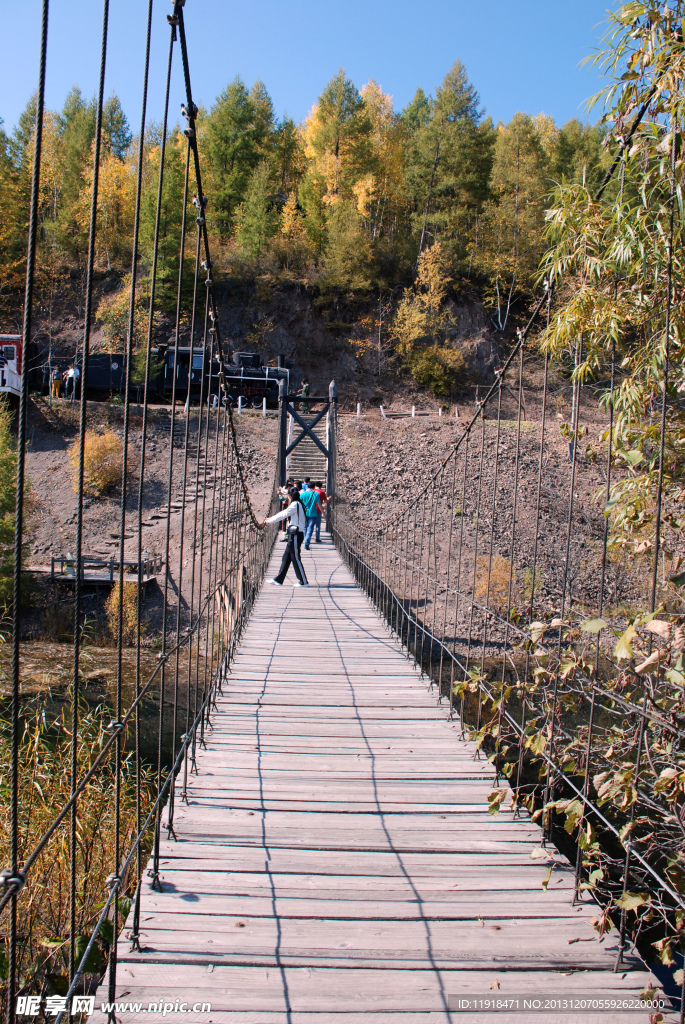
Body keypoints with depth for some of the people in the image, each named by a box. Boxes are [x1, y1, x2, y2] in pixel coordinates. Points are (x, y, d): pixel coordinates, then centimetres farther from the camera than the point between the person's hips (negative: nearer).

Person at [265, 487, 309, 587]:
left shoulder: (295, 505, -13)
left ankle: (303, 581, 1)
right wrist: (272, 517, 25)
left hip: (296, 534, -10)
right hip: (295, 534, 10)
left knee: (295, 558, -3)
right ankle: (278, 580, 16)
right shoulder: (298, 504, 14)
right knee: (286, 557, 11)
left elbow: (283, 515, -11)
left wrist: (269, 520, -1)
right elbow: (284, 513, 24)